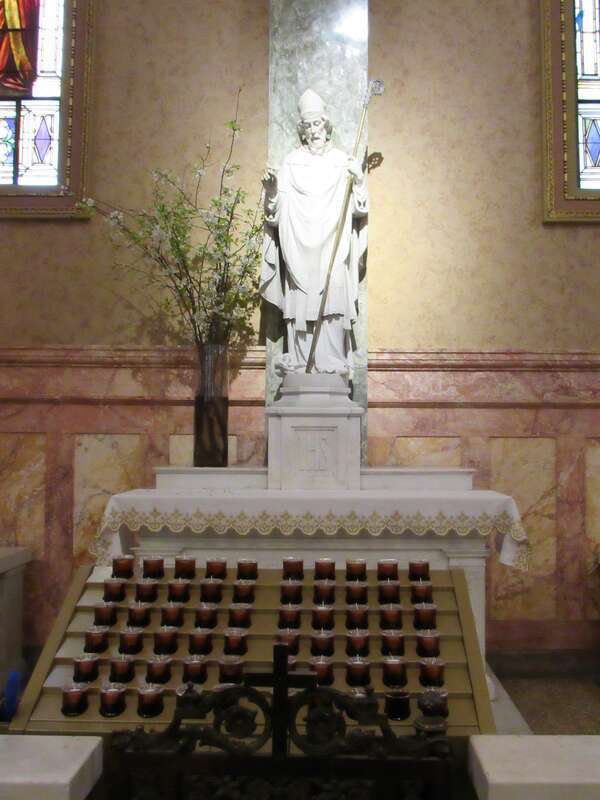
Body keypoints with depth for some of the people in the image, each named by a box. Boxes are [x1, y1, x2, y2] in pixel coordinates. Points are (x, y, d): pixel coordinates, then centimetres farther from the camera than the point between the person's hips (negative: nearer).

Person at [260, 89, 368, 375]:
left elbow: (358, 210, 2)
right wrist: (272, 191, -16)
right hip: (299, 249, 0)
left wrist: (359, 182, -14)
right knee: (299, 302, 1)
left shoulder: (343, 162, 5)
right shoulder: (291, 162, 5)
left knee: (333, 303, -2)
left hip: (332, 249, 0)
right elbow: (276, 211, 2)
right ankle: (299, 360, 11)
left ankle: (334, 360, 8)